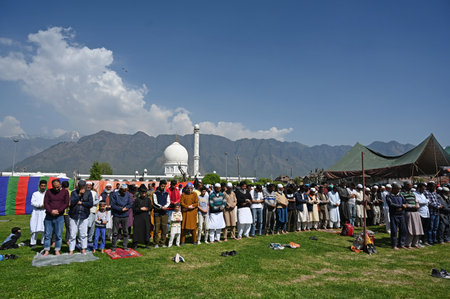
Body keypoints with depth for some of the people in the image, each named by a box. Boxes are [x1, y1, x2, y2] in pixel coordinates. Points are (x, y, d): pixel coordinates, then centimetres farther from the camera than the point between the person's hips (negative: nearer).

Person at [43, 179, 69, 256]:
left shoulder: (65, 192, 3)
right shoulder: (48, 192, 4)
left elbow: (66, 204, -1)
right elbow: (45, 203, 0)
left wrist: (58, 211, -14)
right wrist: (51, 211, -15)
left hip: (59, 217, -1)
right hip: (49, 217, 1)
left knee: (59, 235, 4)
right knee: (47, 234, 6)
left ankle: (57, 250, 15)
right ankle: (46, 251, 17)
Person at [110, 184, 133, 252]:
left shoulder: (128, 195, 3)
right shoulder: (114, 194, -7)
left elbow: (130, 204, 2)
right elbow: (113, 205, -12)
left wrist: (125, 208, -17)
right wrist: (121, 209, -16)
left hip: (125, 216, 3)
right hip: (116, 216, -3)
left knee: (126, 231, 9)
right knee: (115, 232, 4)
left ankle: (125, 246, 20)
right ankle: (114, 247, 16)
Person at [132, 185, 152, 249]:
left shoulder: (148, 199, 6)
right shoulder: (137, 199, -1)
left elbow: (150, 208, 7)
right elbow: (134, 208, -4)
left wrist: (146, 209, -9)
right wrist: (140, 209, -13)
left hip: (146, 217, 2)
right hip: (138, 217, -2)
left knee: (146, 230, 4)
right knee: (136, 230, -1)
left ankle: (147, 244, 15)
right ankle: (135, 245, 10)